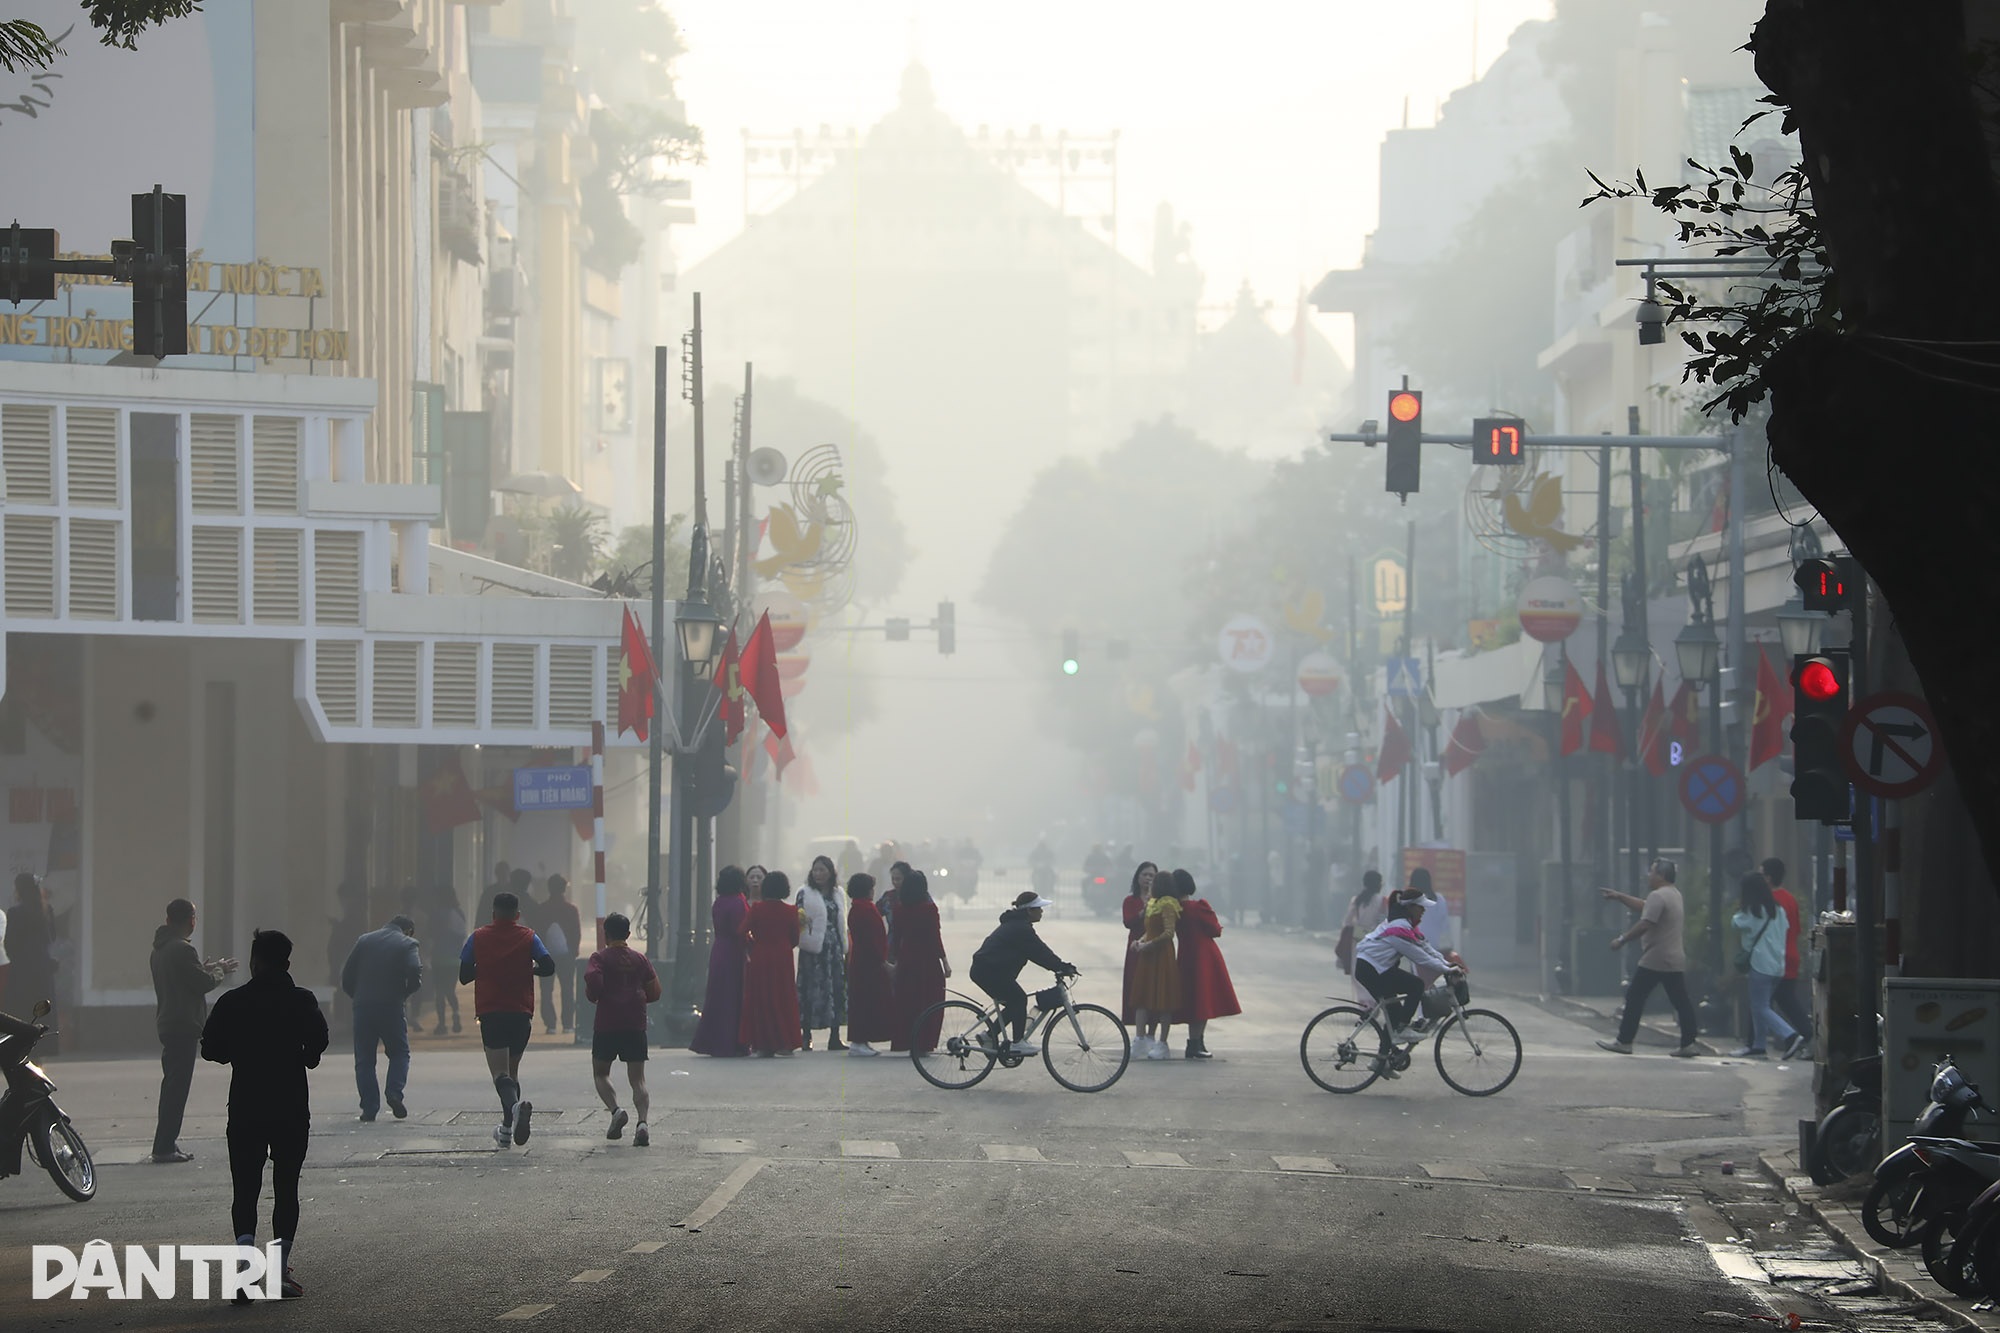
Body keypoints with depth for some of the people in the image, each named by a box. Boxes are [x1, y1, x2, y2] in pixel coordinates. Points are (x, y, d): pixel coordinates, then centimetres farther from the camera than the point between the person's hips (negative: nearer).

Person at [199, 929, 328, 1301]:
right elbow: (318, 1041, -13)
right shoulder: (302, 1002, -1)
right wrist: (303, 1059, 8)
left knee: (245, 1190, 2)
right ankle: (280, 1270, 8)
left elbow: (210, 1048, -5)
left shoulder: (232, 1003, -1)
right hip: (292, 1109, 0)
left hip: (245, 1109, 0)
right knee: (286, 1188, 9)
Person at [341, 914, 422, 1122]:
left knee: (364, 1059, 8)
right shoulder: (408, 945, 2)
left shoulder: (364, 940, 12)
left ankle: (369, 1109, 3)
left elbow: (347, 974, 7)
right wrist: (404, 994, 4)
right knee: (399, 1052, 16)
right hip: (391, 1007, -2)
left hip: (363, 1006, 2)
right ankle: (394, 1093, -6)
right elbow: (415, 974, -13)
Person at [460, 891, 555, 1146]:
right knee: (512, 1069, 17)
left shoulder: (478, 938, 4)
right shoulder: (528, 938, 5)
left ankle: (514, 1105, -39)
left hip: (490, 1012, -2)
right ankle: (508, 1127, 17)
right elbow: (548, 966, -7)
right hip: (521, 1012, 2)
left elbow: (464, 976, 7)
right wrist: (531, 969, 14)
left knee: (500, 1073, -9)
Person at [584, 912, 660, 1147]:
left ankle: (615, 1109, -11)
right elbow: (654, 991, 7)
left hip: (607, 1024, -3)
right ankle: (642, 1122, -18)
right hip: (636, 1024, 3)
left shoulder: (600, 958, -2)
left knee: (600, 1073, 13)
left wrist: (592, 996, 1)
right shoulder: (639, 958, 8)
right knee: (637, 1078, 2)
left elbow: (593, 980, -19)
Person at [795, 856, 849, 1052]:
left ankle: (834, 1037, 9)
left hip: (834, 947, 5)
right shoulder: (805, 893, 0)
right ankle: (806, 1036, -1)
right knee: (810, 989, -6)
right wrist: (801, 919, -27)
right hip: (813, 948, -5)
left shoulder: (837, 894, 14)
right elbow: (798, 916, -5)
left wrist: (844, 947, 18)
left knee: (837, 988, 3)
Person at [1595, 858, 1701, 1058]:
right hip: (1676, 961, 9)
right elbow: (1645, 907, 31)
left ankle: (1624, 1041, 4)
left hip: (1654, 961, -9)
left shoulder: (1658, 896, -14)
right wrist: (1619, 897, 32)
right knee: (1681, 1001, 6)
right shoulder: (1674, 895, 18)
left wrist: (1622, 940, -13)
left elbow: (1645, 924, -22)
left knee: (1635, 998, 0)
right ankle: (1688, 1044, 2)